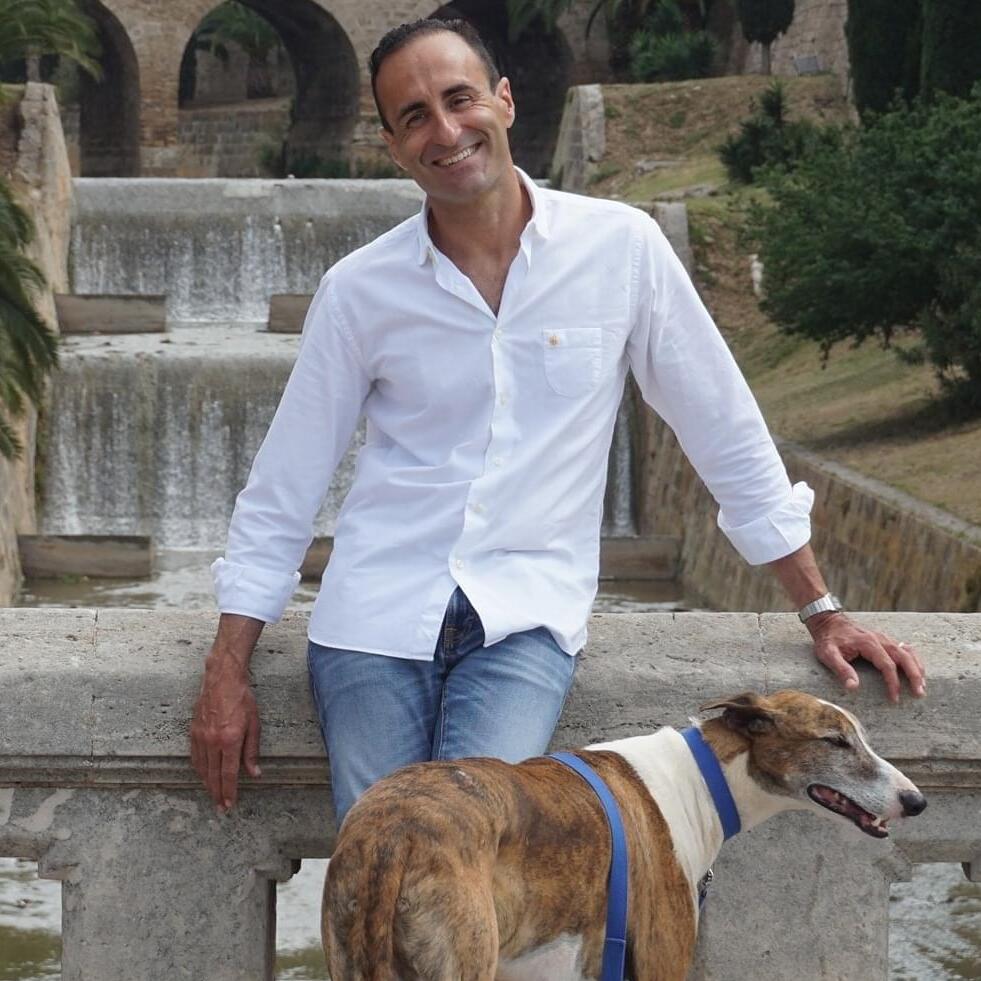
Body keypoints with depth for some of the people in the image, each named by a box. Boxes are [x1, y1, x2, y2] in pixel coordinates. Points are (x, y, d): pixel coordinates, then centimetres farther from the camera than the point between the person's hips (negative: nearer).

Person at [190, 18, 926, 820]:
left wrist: (822, 610, 8)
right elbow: (284, 486, 8)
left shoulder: (620, 247, -1)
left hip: (526, 617, -1)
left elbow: (728, 435, 6)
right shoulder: (358, 290, 2)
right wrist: (228, 673, 4)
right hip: (376, 614, 1)